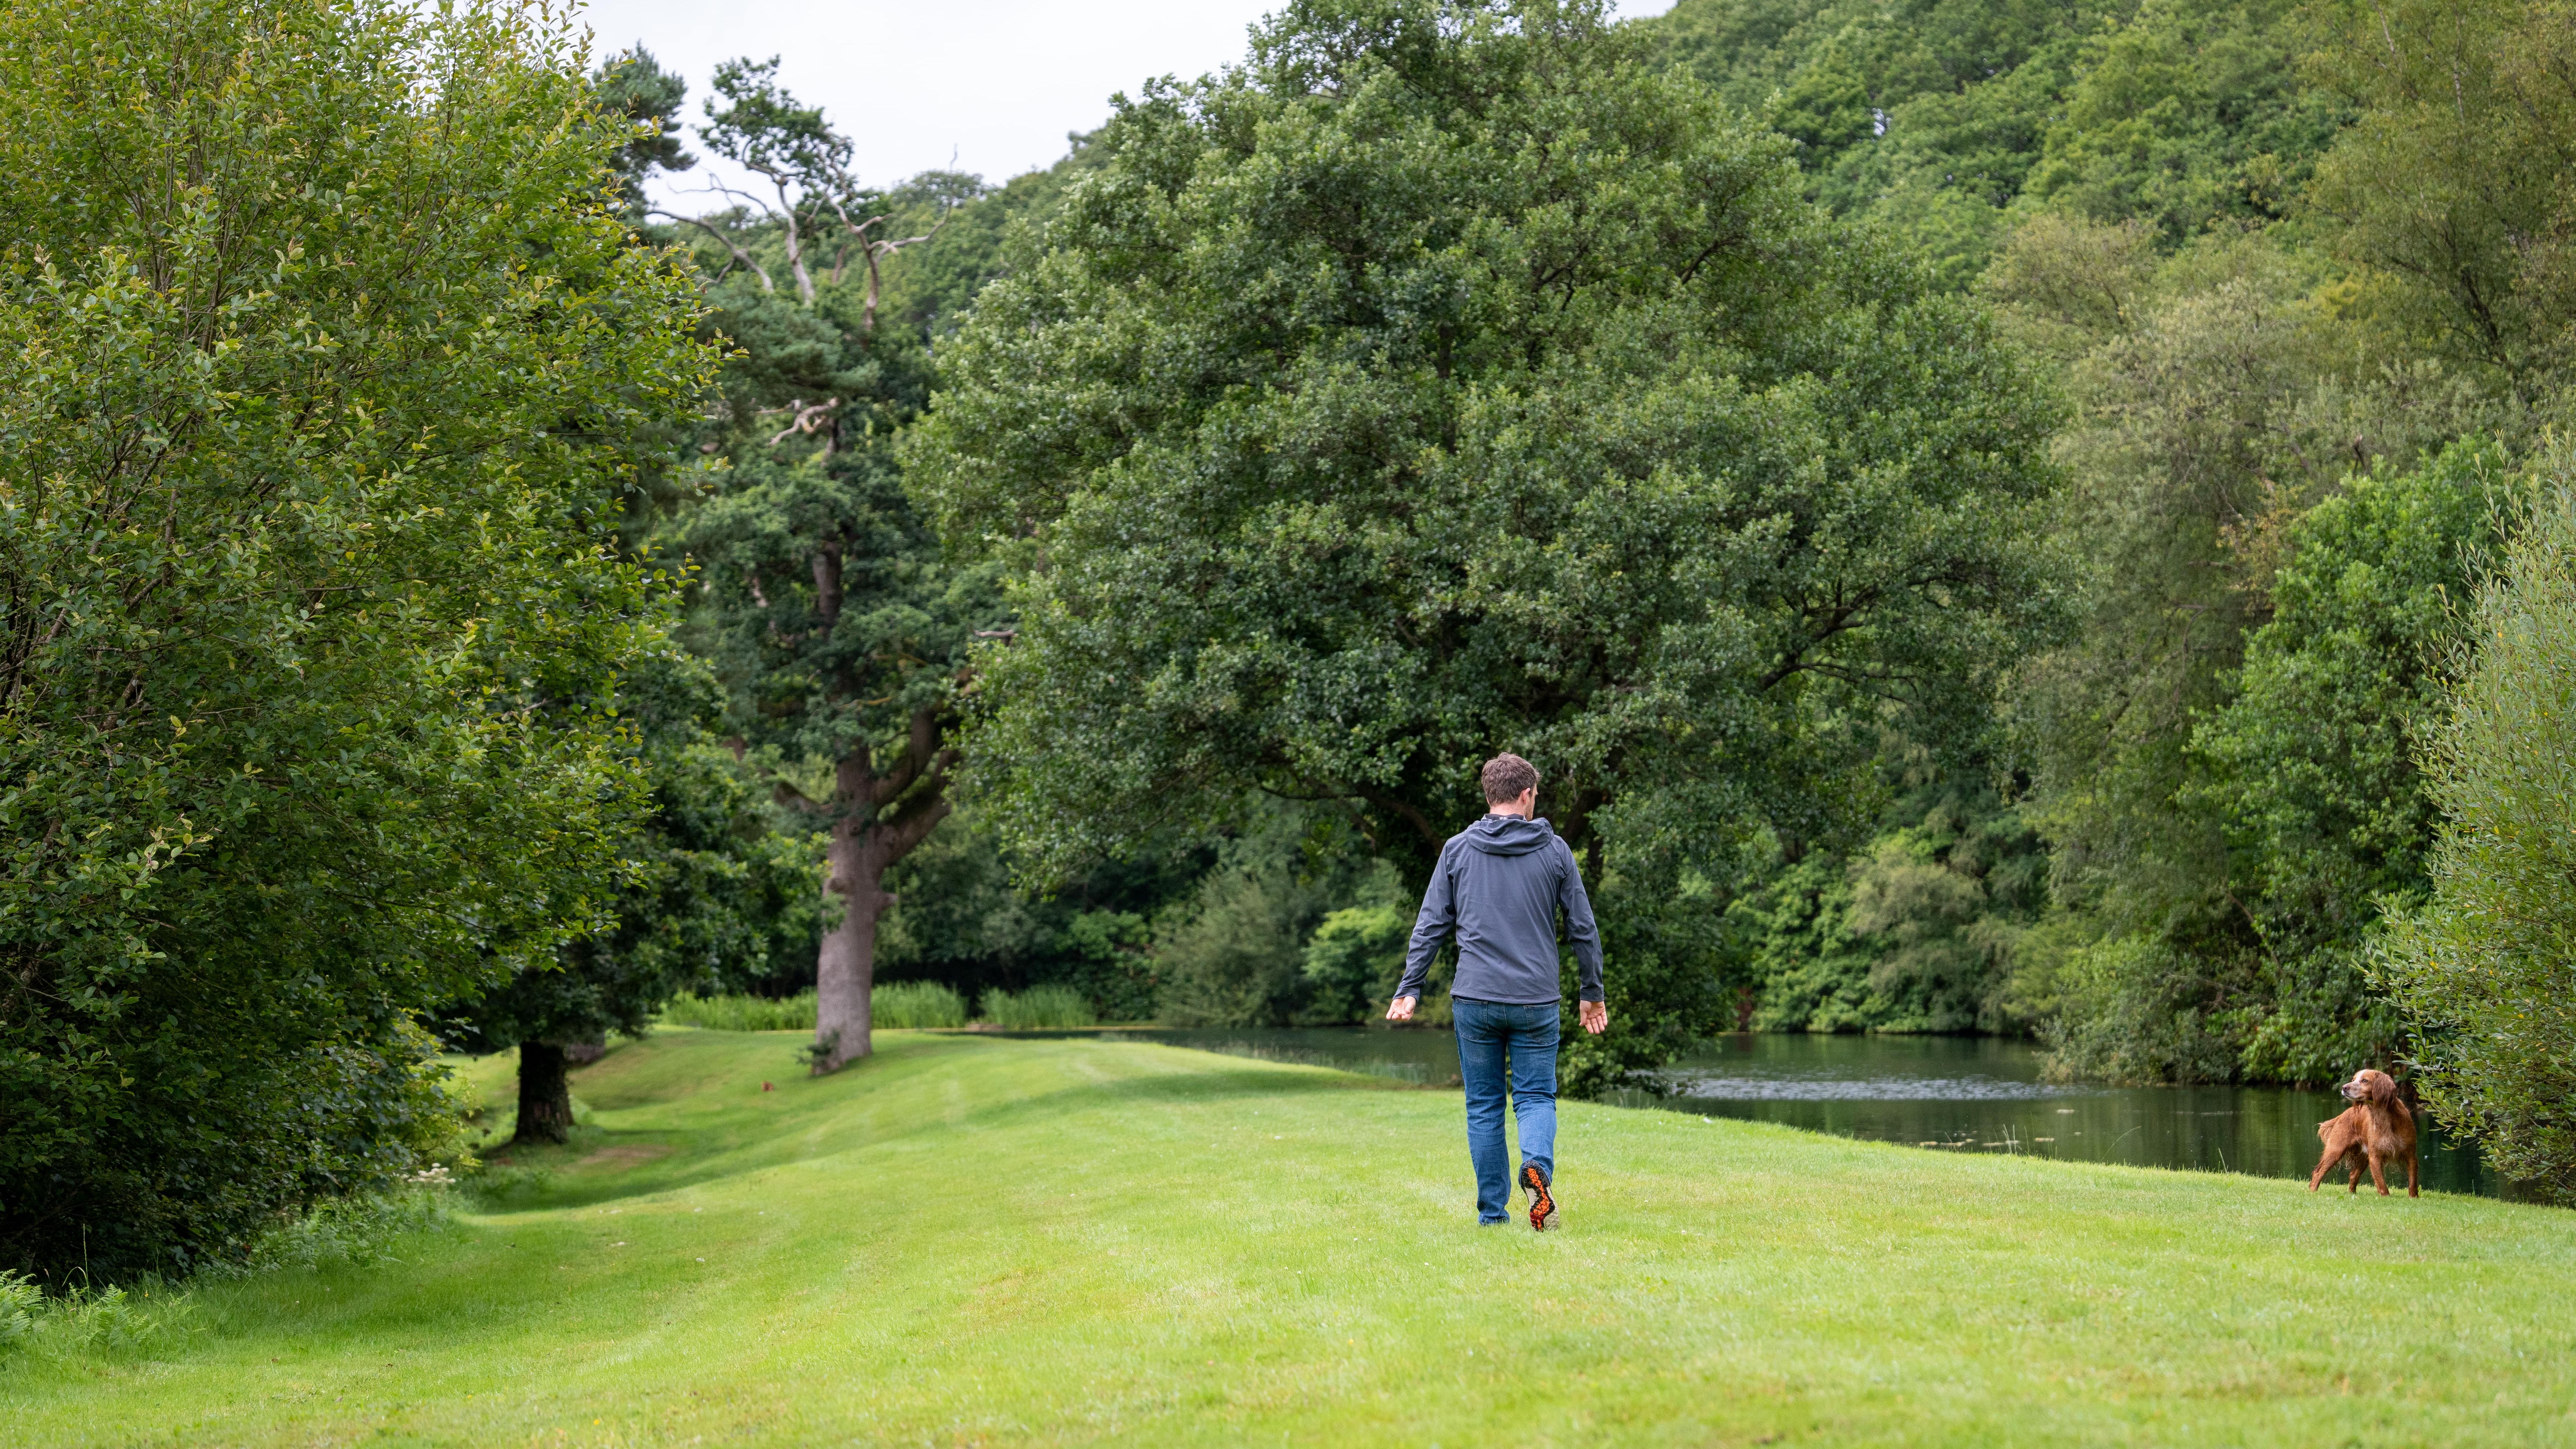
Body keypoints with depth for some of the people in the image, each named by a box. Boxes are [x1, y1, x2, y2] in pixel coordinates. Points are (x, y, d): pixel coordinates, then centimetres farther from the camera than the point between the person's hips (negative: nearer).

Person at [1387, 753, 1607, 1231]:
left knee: (1484, 1106, 9)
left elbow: (1431, 926, 3)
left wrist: (1409, 989, 7)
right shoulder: (1554, 851, 2)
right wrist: (1592, 994, 14)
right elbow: (1583, 928, 5)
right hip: (1536, 1001, -1)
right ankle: (1538, 1163, -23)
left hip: (1474, 999, 1)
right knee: (1536, 1096, 8)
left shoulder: (1458, 850, 3)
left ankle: (1493, 1212, 8)